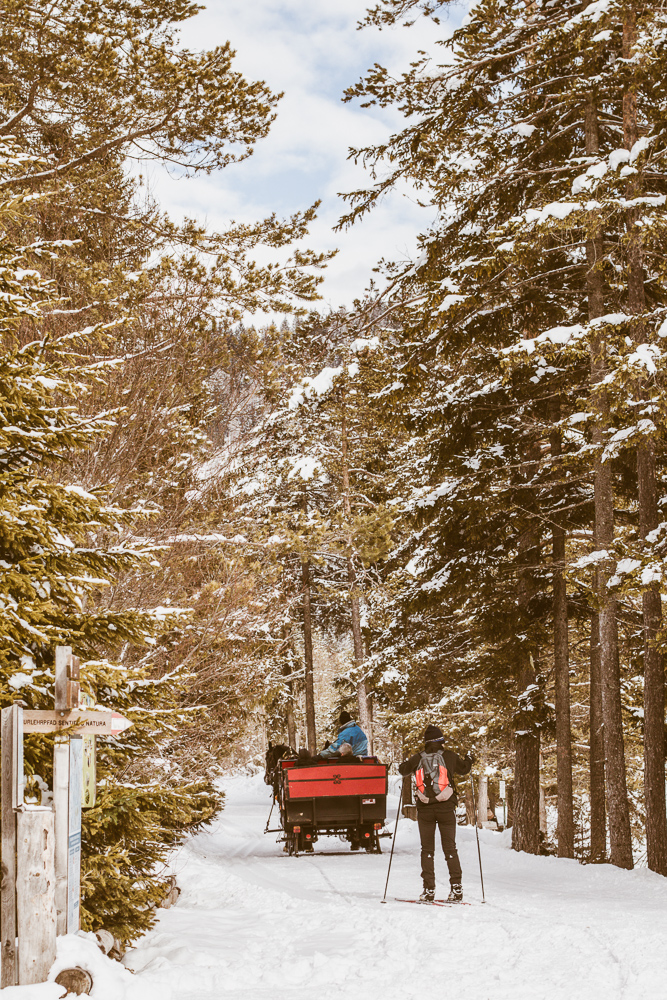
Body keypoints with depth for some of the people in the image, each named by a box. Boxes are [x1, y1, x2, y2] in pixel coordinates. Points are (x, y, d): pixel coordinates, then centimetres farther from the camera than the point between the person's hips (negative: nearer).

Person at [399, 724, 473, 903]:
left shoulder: (418, 758, 1)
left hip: (425, 808, 0)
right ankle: (456, 888, 0)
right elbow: (464, 769, 15)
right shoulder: (449, 756, -1)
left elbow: (402, 769, 16)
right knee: (450, 848, 6)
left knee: (427, 849, 6)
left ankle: (429, 890, 0)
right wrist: (469, 759, 36)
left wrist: (408, 762, 37)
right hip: (446, 807, 0)